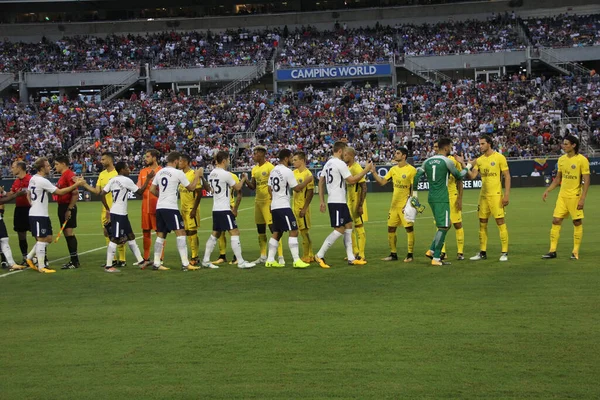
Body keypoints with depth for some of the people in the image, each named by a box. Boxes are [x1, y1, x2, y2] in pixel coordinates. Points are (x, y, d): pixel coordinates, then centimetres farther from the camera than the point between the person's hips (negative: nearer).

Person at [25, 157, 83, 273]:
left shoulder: (33, 179, 10)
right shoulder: (42, 181, -19)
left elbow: (28, 194, 21)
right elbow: (60, 192, -19)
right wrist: (76, 185, -16)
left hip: (42, 214, 9)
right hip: (38, 215, -9)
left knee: (48, 239, 14)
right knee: (42, 239, -4)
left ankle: (29, 258, 21)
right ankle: (41, 267, 2)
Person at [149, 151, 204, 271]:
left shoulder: (159, 172, 11)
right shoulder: (178, 173, -7)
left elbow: (152, 190, 14)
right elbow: (191, 187, 0)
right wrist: (197, 176, 13)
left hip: (159, 207, 7)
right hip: (170, 207, -7)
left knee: (160, 235, 11)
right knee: (180, 233, -5)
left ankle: (156, 263, 11)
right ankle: (185, 264, -10)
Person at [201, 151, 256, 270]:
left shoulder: (212, 174, 9)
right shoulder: (225, 174, -14)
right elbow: (237, 187, -2)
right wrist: (243, 179, 15)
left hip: (216, 209, 8)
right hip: (224, 209, -8)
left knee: (215, 234, 15)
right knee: (235, 233, -7)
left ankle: (205, 260, 16)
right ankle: (240, 262, -9)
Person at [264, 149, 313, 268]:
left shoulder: (273, 171, 12)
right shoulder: (287, 171, -13)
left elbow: (270, 188, 18)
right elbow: (297, 188, -11)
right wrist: (307, 181, 1)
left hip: (274, 206, 9)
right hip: (283, 207, -9)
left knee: (277, 233, 14)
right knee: (293, 231, -9)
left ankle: (270, 260, 15)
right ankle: (296, 260, -15)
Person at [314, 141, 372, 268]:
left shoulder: (328, 164, 14)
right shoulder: (340, 164, -13)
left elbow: (321, 182, 16)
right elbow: (351, 180, -15)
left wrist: (322, 201, 17)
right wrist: (366, 169, -7)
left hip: (334, 200, 10)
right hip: (337, 202, -10)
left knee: (348, 226, 12)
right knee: (340, 229, -7)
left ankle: (351, 258, 13)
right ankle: (320, 255, -5)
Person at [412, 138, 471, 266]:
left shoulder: (427, 161, 10)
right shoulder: (447, 161, -7)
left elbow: (416, 177, 8)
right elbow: (460, 176, 4)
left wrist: (415, 194, 16)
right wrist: (465, 165, 21)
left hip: (431, 198, 7)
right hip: (442, 199, -7)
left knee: (444, 226, 19)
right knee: (443, 227, -4)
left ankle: (432, 250, 13)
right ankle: (436, 258, -6)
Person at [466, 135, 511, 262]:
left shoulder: (499, 157, -5)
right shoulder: (479, 160, 11)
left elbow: (507, 176, -6)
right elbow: (472, 176, 4)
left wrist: (507, 194, -13)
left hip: (496, 195, -6)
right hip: (483, 195, 6)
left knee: (500, 222, -6)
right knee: (482, 223, 8)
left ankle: (504, 253, 0)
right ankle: (482, 252, 16)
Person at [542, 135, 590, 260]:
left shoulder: (582, 160, -10)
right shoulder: (562, 159, 8)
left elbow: (586, 181, -11)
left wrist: (583, 198, -17)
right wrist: (547, 190, 7)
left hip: (575, 196, -5)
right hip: (562, 196, 5)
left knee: (577, 222, 2)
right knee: (556, 221, 1)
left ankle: (575, 252, 11)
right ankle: (552, 251, 5)